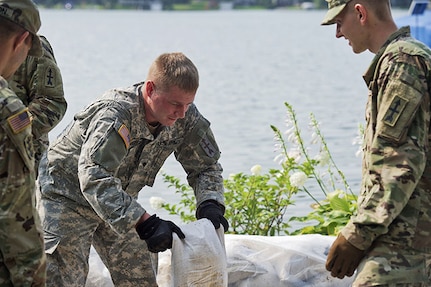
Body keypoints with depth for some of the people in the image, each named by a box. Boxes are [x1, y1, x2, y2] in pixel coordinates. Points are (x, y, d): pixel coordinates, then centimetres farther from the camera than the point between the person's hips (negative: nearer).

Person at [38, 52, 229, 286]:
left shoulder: (186, 117, -14)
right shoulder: (115, 114, -34)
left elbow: (206, 166, -1)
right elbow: (94, 179, -45)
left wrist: (210, 204, -23)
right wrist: (145, 223, -53)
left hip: (118, 204, 7)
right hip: (67, 198, -6)